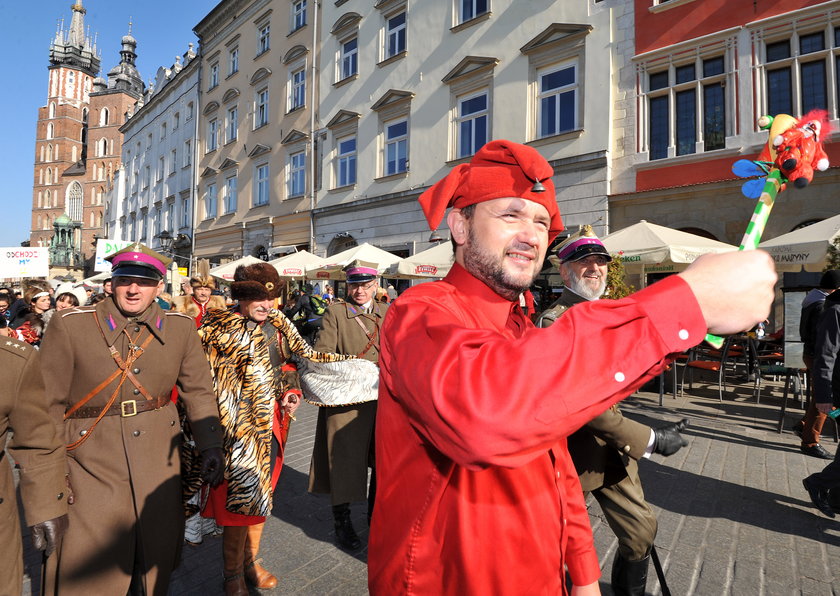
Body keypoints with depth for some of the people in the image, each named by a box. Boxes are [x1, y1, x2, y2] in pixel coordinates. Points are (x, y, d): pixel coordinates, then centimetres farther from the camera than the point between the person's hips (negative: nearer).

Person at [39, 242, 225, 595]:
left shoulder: (181, 327, -1)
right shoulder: (69, 325, -8)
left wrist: (211, 446, -3)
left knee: (158, 559, 18)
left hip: (159, 465, 3)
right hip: (91, 465, -2)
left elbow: (199, 391, 3)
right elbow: (47, 404, -5)